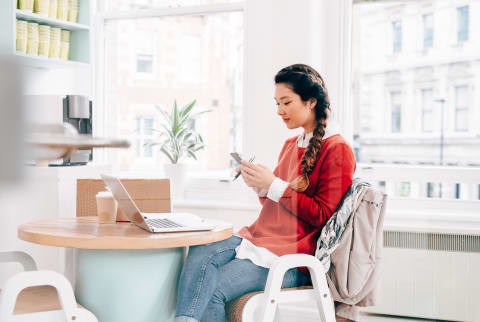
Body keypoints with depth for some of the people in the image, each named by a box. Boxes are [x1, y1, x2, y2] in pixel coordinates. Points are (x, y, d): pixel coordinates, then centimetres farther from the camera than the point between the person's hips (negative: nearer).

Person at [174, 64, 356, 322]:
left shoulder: (337, 149, -6)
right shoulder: (291, 145, 19)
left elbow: (323, 216, -11)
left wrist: (273, 184, -14)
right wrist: (260, 186, 4)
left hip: (291, 255, -7)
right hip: (259, 235, 7)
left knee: (213, 289, -23)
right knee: (199, 255, -22)